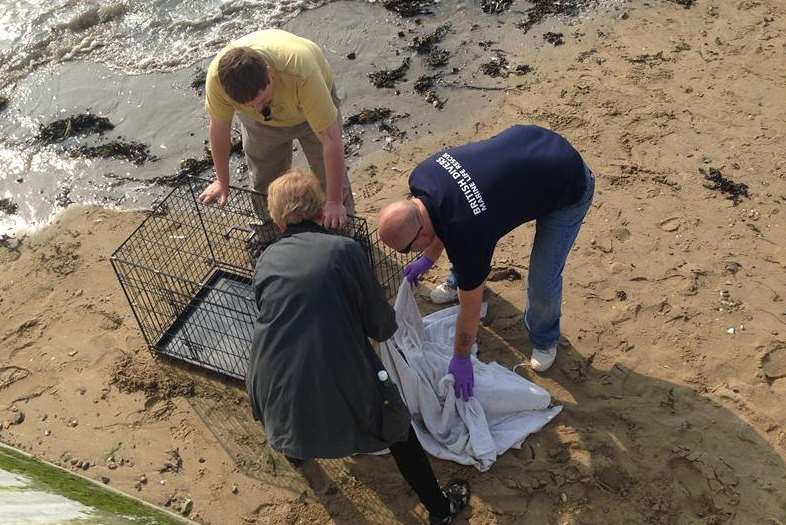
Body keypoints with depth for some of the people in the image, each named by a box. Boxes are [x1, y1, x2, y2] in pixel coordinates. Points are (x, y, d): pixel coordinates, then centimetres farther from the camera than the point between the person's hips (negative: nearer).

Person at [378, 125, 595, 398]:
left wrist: (460, 359, -4)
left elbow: (470, 308, -18)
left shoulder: (464, 234, -33)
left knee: (543, 282, -9)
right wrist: (427, 260, 19)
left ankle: (544, 337, 23)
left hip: (568, 187, -8)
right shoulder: (421, 178, -15)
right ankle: (462, 278, 44)